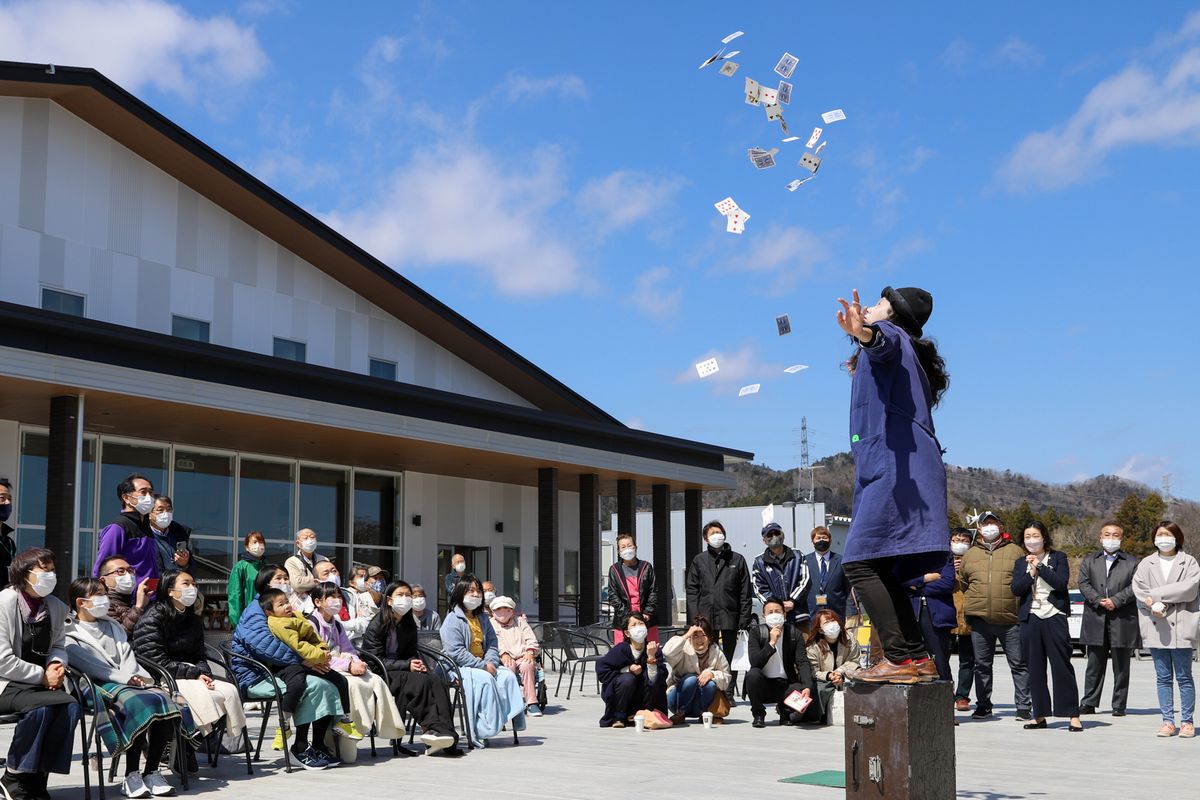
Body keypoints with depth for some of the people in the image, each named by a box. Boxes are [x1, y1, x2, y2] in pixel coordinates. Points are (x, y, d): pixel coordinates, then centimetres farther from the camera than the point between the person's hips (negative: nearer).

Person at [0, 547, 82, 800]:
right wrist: (42, 676, -16)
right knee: (41, 707, -34)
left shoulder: (56, 607, 8)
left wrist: (57, 665, -6)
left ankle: (38, 778, -15)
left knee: (71, 707, -25)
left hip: (42, 682, 6)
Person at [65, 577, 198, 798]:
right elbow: (90, 666, -6)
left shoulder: (113, 626, 29)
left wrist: (134, 677, -5)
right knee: (139, 704, -36)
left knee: (164, 701, -26)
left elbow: (128, 657, 17)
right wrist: (126, 679, -15)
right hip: (102, 688, -6)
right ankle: (131, 775, -30)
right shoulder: (70, 635, 8)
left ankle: (151, 772, -22)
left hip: (129, 681, 6)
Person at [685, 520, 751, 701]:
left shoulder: (737, 560, 7)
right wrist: (695, 617, -4)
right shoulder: (699, 561, 9)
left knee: (730, 656, 4)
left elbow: (745, 592, 4)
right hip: (706, 618, 0)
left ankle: (728, 694, 12)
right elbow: (692, 591, 5)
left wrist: (744, 618, -4)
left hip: (730, 617, 0)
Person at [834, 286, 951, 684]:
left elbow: (884, 341, -27)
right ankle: (917, 658, 6)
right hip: (903, 470, 10)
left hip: (894, 470, -10)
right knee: (882, 570, 9)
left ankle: (900, 658, -19)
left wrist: (865, 334, -49)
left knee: (859, 562, -16)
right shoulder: (903, 353, 28)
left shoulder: (893, 336, 0)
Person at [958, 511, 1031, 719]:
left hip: (1011, 618, -2)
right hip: (980, 618, 2)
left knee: (1019, 663, 0)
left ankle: (1023, 706, 7)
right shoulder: (970, 554, 13)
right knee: (982, 665, 8)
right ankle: (983, 706, 17)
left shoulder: (1015, 551, 5)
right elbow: (963, 582, 21)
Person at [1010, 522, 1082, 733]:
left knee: (1061, 665, -6)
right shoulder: (1021, 563, 15)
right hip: (1030, 618, 4)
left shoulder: (1058, 557, 6)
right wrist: (1031, 572, -8)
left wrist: (1040, 567, -8)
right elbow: (1016, 589, 2)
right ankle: (1040, 715, 12)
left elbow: (1061, 582, -10)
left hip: (1054, 616, -3)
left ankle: (1073, 715, -4)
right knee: (1034, 668, 5)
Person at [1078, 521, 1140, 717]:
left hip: (1122, 619, -1)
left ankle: (1119, 705, 9)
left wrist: (1116, 600, -15)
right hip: (1095, 620, 1)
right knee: (1094, 665, 5)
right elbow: (1084, 584, 3)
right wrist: (1099, 600, -12)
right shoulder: (1089, 561, 14)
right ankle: (1089, 703, 9)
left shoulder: (1132, 563, 9)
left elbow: (1134, 587, -2)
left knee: (1121, 667, 3)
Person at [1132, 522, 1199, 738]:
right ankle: (1168, 721, 9)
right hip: (1155, 627, 2)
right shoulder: (1146, 564, 12)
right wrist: (1156, 606, -17)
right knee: (1163, 678, 5)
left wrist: (1156, 595, -12)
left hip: (1180, 626, -2)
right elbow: (1139, 590, 0)